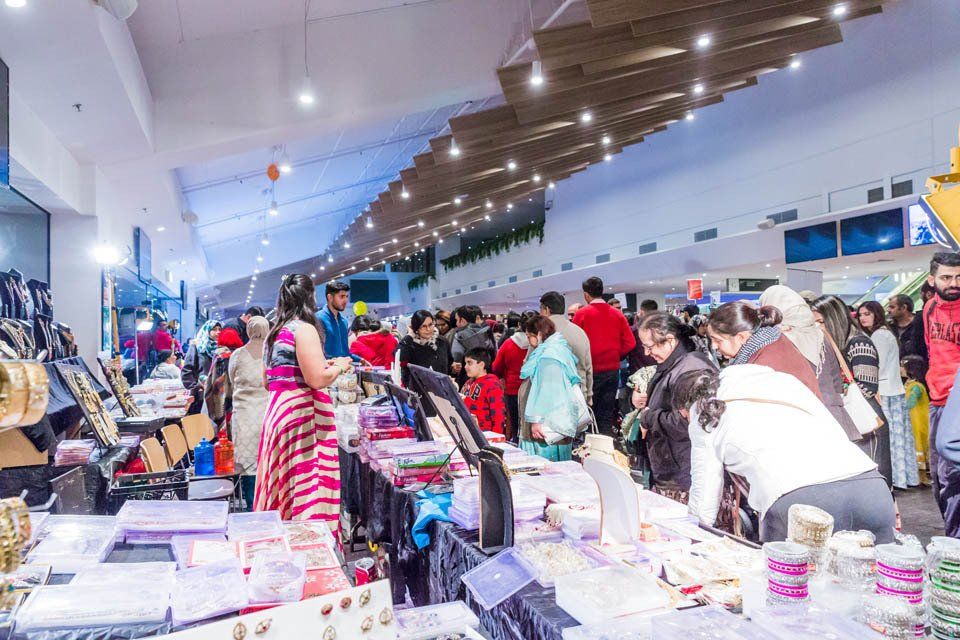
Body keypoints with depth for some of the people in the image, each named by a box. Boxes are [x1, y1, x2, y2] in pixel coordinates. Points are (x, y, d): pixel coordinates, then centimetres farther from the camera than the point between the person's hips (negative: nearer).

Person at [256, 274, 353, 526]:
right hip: (303, 414, -9)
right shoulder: (304, 329, -11)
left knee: (284, 485, 13)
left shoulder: (275, 333, 16)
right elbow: (317, 379, -20)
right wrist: (339, 367, 1)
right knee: (309, 489, -4)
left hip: (277, 409, 9)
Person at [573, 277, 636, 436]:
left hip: (590, 370, -3)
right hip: (612, 370, 4)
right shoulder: (617, 314, 3)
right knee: (607, 416, 12)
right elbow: (630, 343, 0)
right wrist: (615, 356, 12)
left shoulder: (582, 314, -7)